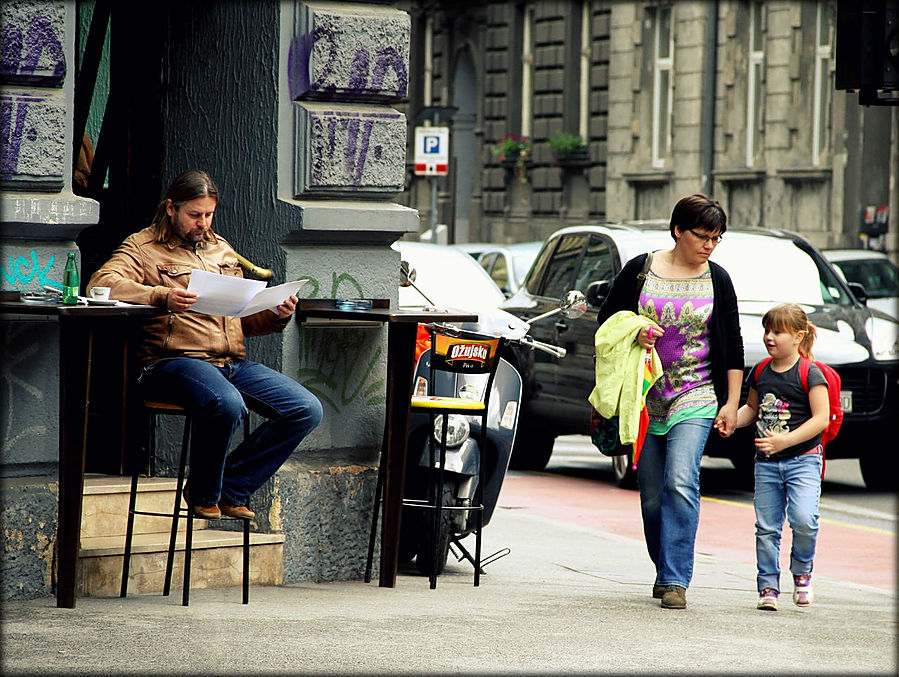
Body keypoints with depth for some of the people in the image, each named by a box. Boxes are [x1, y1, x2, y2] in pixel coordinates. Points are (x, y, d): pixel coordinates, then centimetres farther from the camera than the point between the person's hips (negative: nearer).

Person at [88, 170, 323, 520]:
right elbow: (101, 282, -15)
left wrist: (276, 315, 5)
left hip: (233, 362, 7)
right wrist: (161, 296, -28)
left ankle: (231, 490, 1)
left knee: (307, 410, -11)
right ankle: (203, 494, -9)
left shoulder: (221, 250, 26)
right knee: (227, 405, -37)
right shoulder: (143, 247, 5)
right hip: (174, 360, -7)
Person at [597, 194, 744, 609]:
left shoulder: (717, 280, 5)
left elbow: (732, 346, 10)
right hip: (645, 399, 1)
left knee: (681, 483, -19)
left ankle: (675, 580, -20)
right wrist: (634, 333, -12)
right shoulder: (639, 271, 3)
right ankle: (664, 569, 24)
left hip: (695, 396, -1)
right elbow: (606, 321, 9)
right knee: (651, 495, 5)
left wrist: (732, 403, 5)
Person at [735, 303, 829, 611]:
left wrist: (783, 441, -22)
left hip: (802, 460, -5)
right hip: (766, 463, 5)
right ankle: (768, 587, 11)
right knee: (766, 527, 3)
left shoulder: (810, 374, -9)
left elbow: (821, 418, -14)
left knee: (803, 519, -20)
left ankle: (802, 573, 4)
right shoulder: (760, 372, 9)